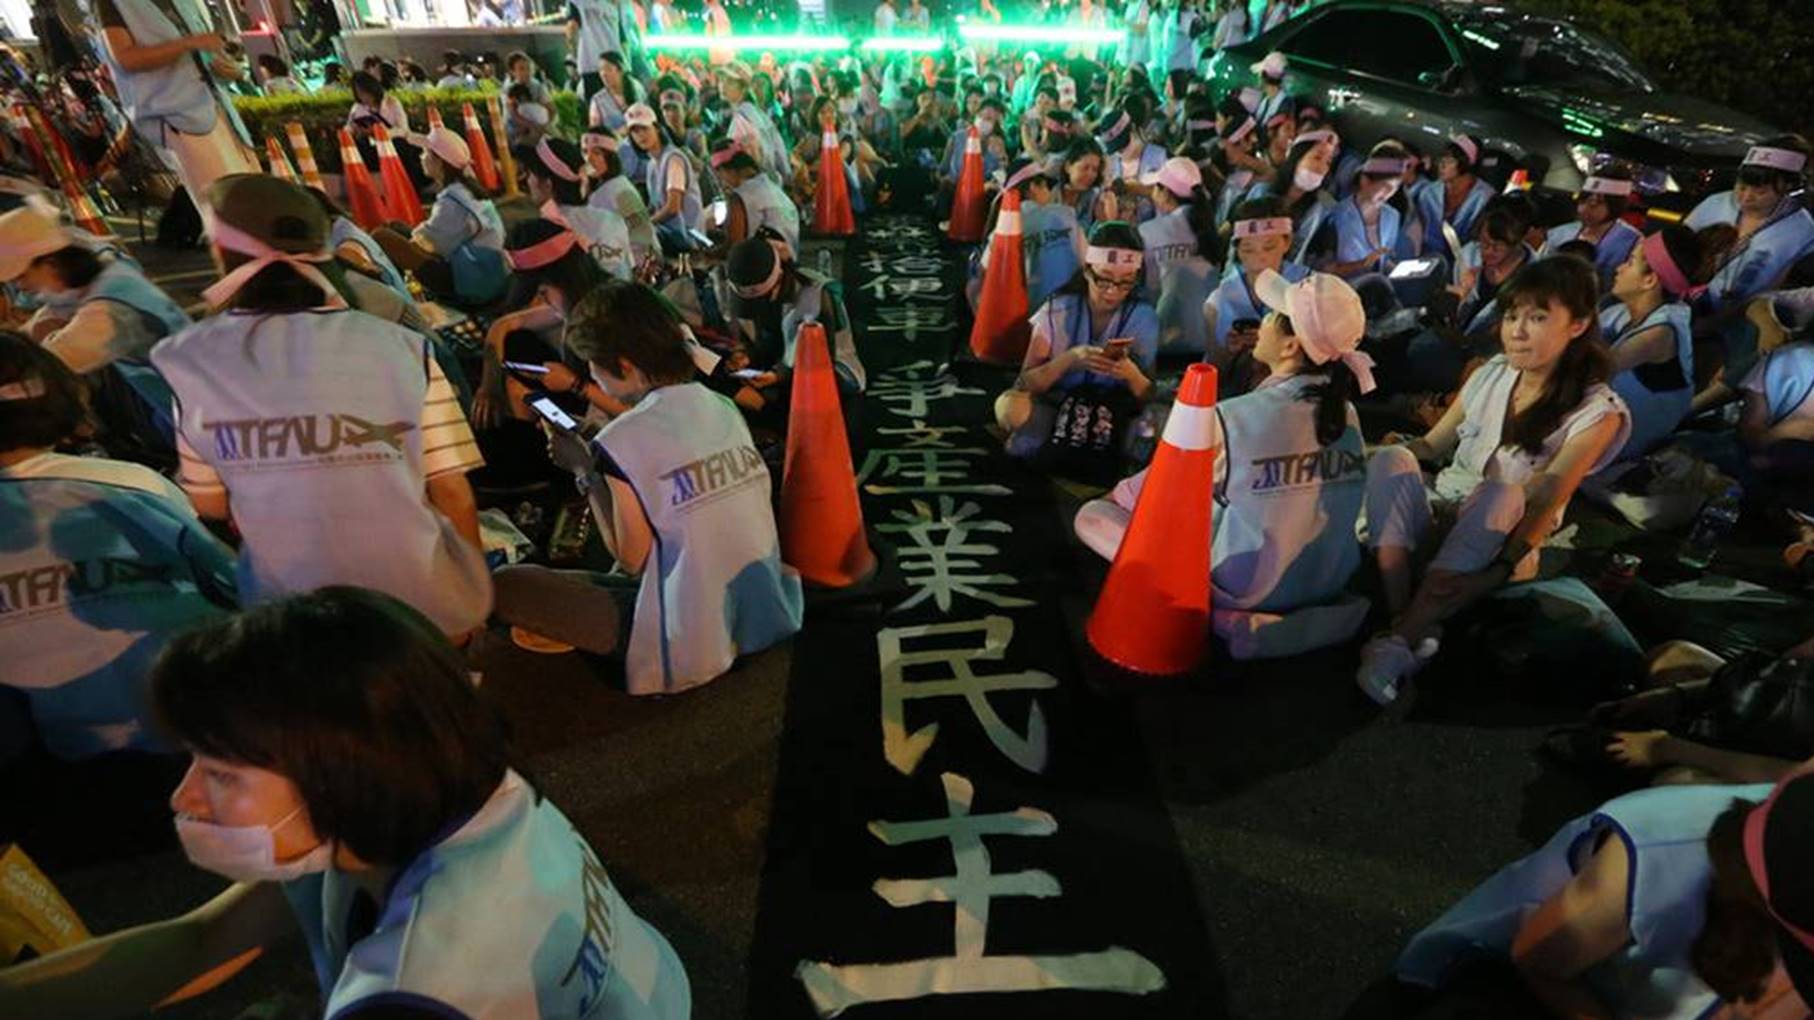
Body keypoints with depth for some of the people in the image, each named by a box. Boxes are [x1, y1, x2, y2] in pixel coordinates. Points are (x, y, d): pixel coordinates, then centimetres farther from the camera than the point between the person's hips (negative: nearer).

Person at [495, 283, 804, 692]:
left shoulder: (620, 442, -17)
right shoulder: (725, 407, 2)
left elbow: (633, 557, -9)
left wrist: (585, 472, -2)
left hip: (698, 654, -7)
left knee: (505, 585, -1)